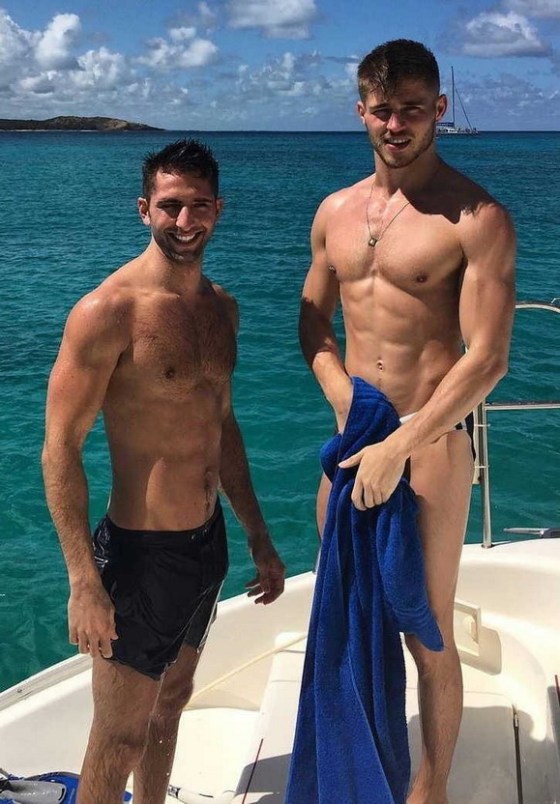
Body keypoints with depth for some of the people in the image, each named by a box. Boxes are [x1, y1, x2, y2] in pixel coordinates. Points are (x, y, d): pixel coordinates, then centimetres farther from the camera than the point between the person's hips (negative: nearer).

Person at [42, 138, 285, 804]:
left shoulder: (220, 306, 6)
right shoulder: (108, 311, -18)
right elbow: (60, 451, -19)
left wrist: (258, 537, 17)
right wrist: (84, 584, -22)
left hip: (208, 543, 8)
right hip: (141, 552, -7)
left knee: (171, 703, 25)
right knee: (121, 736, 7)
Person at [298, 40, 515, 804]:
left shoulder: (477, 218, -10)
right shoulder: (335, 211, 8)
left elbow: (487, 358, -15)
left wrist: (398, 448, -17)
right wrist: (349, 406, -1)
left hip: (431, 441, -6)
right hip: (354, 435, 6)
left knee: (427, 634, 5)